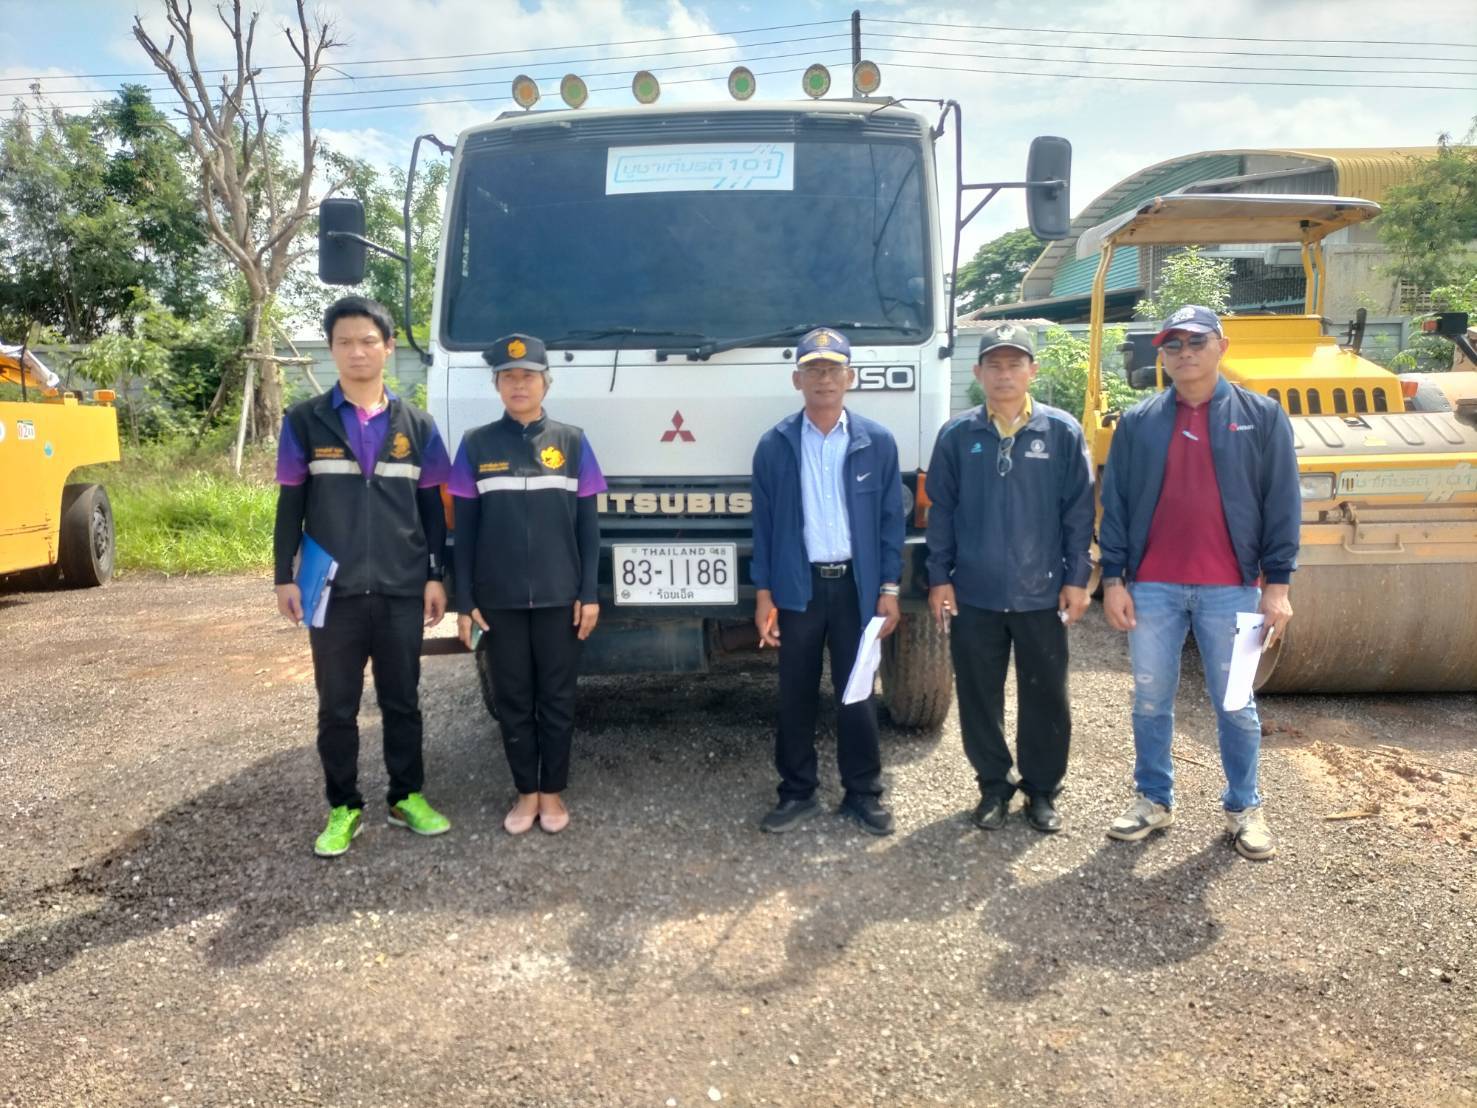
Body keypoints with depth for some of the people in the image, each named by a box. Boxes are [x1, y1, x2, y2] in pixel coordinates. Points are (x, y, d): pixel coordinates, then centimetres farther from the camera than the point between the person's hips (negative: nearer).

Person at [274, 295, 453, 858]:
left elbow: (432, 507, 8)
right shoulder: (304, 421, 2)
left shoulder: (417, 425, 6)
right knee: (337, 706, 7)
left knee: (402, 700, 11)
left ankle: (408, 797, 24)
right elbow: (290, 505, 4)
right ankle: (343, 807, 20)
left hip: (402, 590, 1)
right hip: (333, 591, -1)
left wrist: (436, 577, 3)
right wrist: (284, 578, -1)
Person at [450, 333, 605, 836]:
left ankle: (553, 793, 21)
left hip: (559, 597, 0)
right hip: (499, 599, 0)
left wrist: (589, 594, -2)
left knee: (557, 698, 7)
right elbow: (464, 528, 4)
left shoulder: (572, 441, 3)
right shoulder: (476, 444, 3)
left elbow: (588, 524, 3)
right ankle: (526, 793, 22)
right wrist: (464, 601, 0)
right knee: (512, 699, 8)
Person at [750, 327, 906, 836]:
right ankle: (797, 793, 21)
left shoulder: (877, 441, 1)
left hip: (856, 585, 0)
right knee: (796, 696, 8)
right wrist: (763, 593, -2)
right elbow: (763, 522, 2)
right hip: (797, 585, 1)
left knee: (856, 693, 8)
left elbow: (891, 519, 2)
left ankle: (863, 793, 21)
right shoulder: (775, 445, 1)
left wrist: (889, 588, -3)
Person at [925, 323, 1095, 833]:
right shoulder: (957, 435, 2)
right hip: (973, 594, 1)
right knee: (979, 697, 9)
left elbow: (1079, 509, 1)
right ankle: (994, 785, 26)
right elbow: (941, 510, 4)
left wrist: (1077, 578, -2)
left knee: (1046, 697, 8)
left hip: (1042, 594, -1)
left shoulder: (1062, 432, -1)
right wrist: (939, 578, 1)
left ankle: (1042, 789, 25)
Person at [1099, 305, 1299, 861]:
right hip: (1152, 587, 1)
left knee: (1235, 704, 10)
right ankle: (1154, 799, 25)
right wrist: (1112, 578, -1)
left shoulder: (1261, 416, 1)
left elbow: (1282, 504, 0)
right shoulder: (1137, 421, 4)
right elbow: (1115, 503, 4)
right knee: (1151, 701, 9)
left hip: (1230, 589, -1)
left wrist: (1277, 584, -4)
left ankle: (1244, 807, 25)